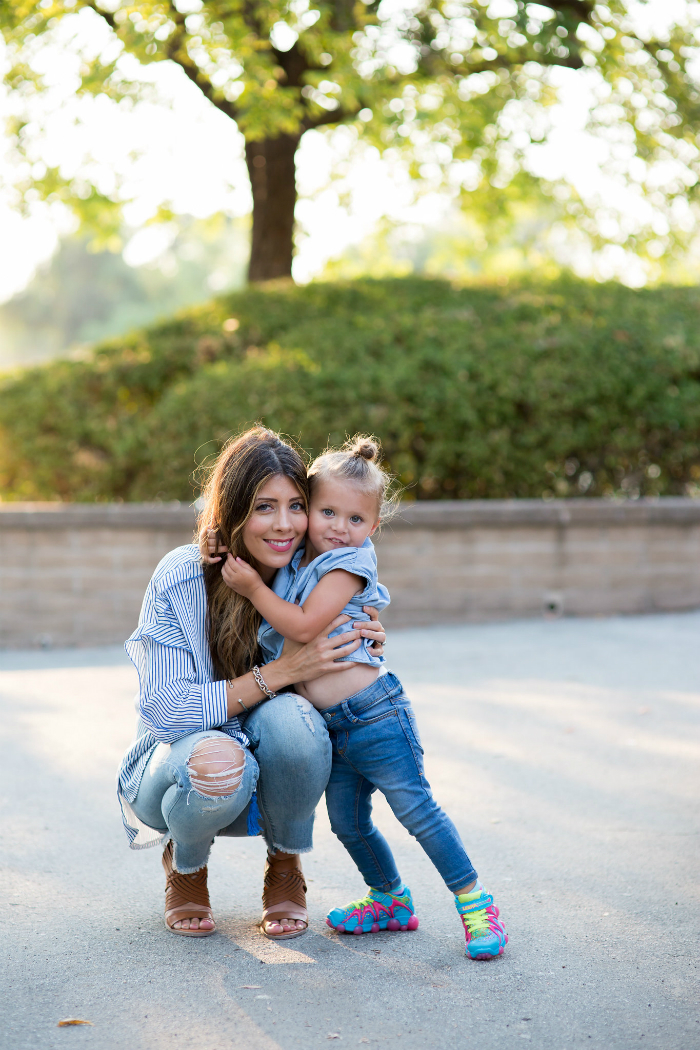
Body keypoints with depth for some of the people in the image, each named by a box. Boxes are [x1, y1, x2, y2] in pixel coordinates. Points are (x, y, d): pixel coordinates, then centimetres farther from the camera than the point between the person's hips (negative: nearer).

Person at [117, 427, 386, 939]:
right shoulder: (181, 579, -20)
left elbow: (332, 686, 5)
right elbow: (166, 711, -24)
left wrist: (364, 644, -18)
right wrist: (279, 672, -30)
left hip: (277, 780, 3)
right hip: (176, 763, -2)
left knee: (290, 715, -32)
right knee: (219, 760, -38)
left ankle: (285, 868, -4)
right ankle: (185, 865, -1)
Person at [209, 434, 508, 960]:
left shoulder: (350, 563, -11)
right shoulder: (296, 565, 10)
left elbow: (305, 626, -19)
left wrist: (253, 588, -14)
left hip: (374, 714, -8)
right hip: (332, 726, 8)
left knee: (417, 809, -6)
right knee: (348, 822, 12)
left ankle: (474, 899, 3)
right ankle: (392, 899, 30)